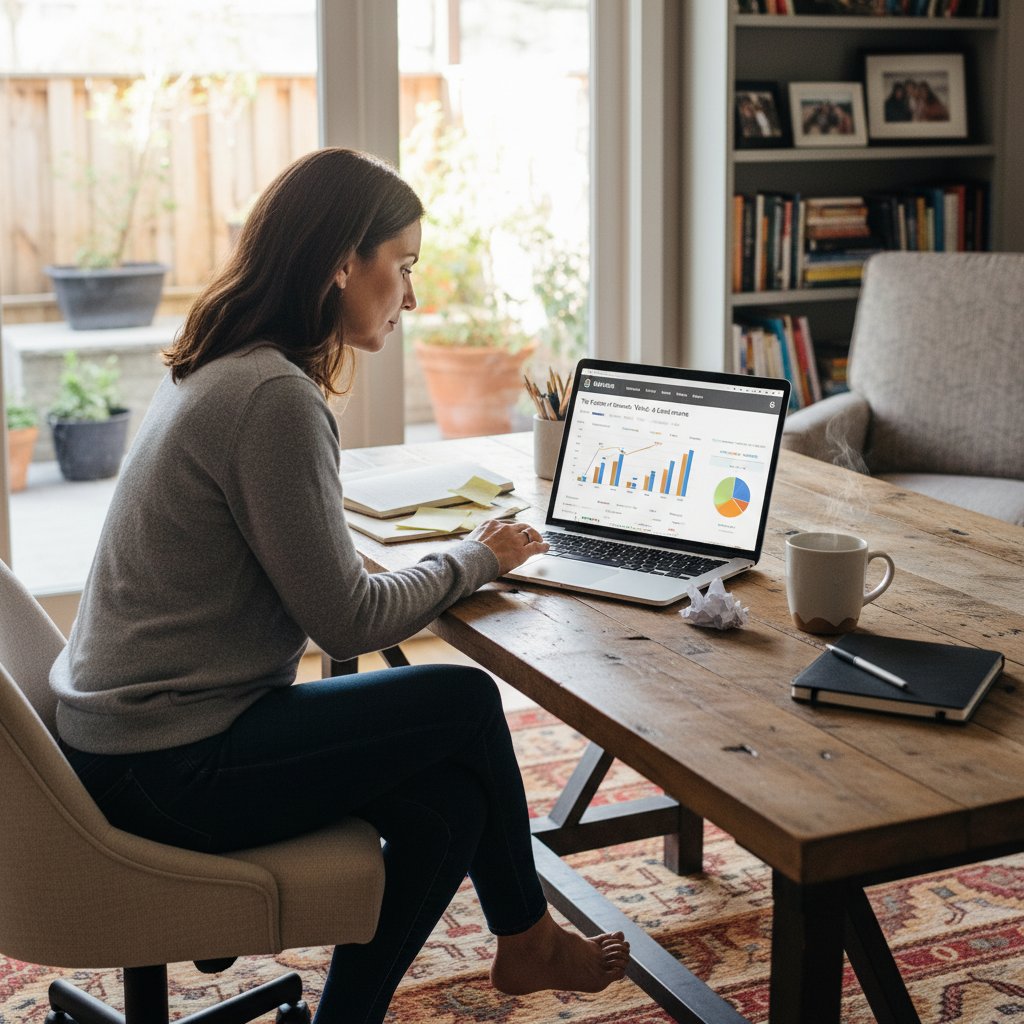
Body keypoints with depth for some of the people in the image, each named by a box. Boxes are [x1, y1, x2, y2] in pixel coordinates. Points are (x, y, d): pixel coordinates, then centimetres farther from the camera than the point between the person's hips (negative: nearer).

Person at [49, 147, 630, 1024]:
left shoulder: (219, 374, 10)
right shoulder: (274, 398, -22)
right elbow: (347, 620, -17)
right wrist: (476, 558, -1)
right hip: (171, 773, -9)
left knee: (450, 800, 3)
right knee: (467, 703, -2)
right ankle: (525, 939, 22)